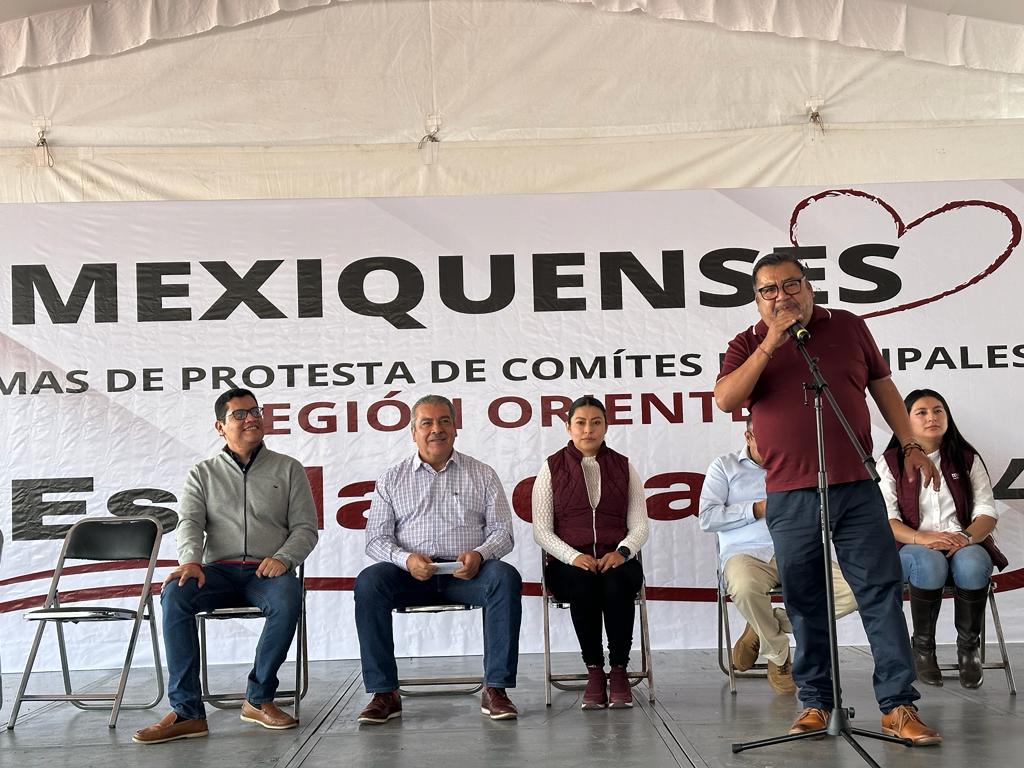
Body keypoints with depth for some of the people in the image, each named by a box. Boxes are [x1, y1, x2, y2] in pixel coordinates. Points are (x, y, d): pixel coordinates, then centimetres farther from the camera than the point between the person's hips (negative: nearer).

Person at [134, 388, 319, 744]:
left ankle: (259, 699, -20)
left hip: (267, 571, -1)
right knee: (174, 594, -30)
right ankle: (187, 712, -29)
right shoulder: (203, 474, 17)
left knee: (288, 599, -36)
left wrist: (283, 558, -12)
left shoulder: (288, 469, 15)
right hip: (218, 570, 1)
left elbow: (306, 527, 9)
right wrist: (190, 561, -20)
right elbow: (189, 522, 2)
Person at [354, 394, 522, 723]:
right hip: (410, 572, 0)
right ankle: (384, 693, -23)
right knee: (368, 582, -29)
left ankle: (495, 689, -25)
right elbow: (376, 538, 6)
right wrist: (406, 559, -15)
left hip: (465, 572, 0)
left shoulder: (482, 475, 13)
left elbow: (502, 532, 8)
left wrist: (479, 554, -15)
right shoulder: (392, 478, 14)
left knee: (506, 577, -31)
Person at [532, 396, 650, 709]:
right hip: (568, 563, -1)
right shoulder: (552, 468, 9)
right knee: (582, 584, -36)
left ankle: (619, 670, -22)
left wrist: (622, 552, -14)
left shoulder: (624, 467, 14)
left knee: (616, 583, -35)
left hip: (616, 560, 1)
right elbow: (542, 530, 1)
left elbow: (639, 526, 8)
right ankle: (594, 670, -22)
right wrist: (574, 557, -16)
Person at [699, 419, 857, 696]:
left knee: (852, 592, -23)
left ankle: (762, 628, -7)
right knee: (745, 588, -41)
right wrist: (757, 509, -3)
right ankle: (779, 657, -9)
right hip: (746, 552, -3)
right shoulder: (725, 466, 14)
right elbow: (707, 518, 1)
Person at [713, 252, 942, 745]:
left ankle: (898, 706, 2)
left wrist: (910, 446, 10)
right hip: (789, 497, 0)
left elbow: (882, 388, 17)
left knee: (882, 593, -3)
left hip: (857, 490, 1)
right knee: (805, 604, 5)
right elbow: (725, 399, -12)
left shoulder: (848, 327, 9)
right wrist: (770, 345, -15)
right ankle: (815, 702, 16)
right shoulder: (749, 345, 6)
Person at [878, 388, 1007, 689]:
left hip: (965, 544, 2)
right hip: (913, 547, -1)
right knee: (930, 564, -38)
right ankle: (923, 647, -15)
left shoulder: (967, 458, 12)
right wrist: (921, 538, -23)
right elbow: (886, 519, -4)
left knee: (971, 565, -35)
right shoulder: (891, 463, 5)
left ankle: (969, 647, -13)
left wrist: (966, 536, -17)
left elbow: (988, 512, 5)